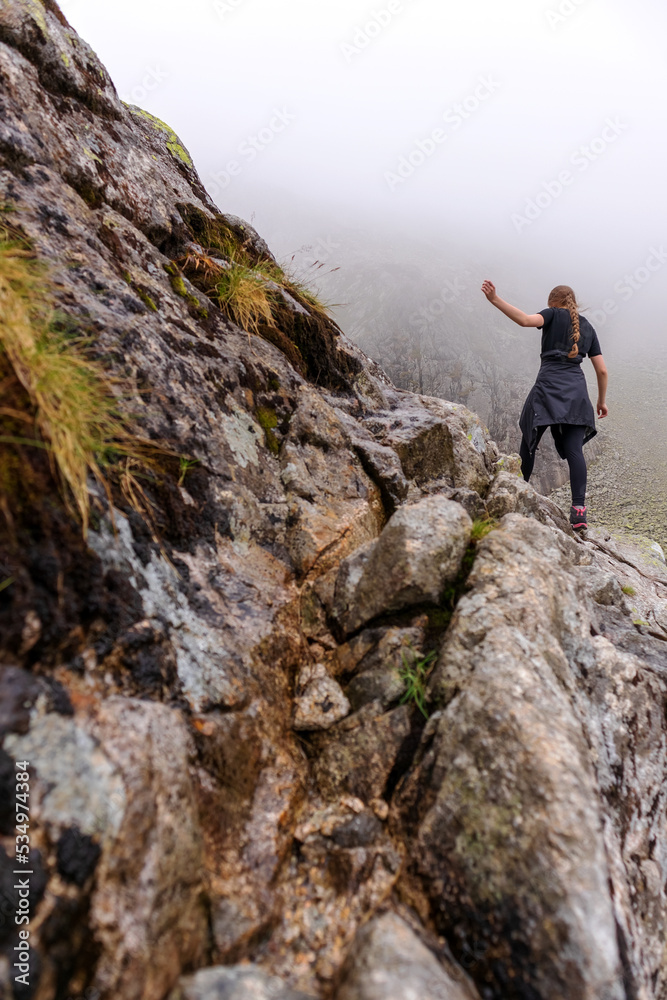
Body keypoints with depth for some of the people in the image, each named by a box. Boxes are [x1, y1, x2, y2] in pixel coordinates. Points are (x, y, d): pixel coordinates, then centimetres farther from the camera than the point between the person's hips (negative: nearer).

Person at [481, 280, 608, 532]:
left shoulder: (554, 314, 10)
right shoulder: (588, 328, 23)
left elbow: (526, 320, -14)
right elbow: (602, 370, 19)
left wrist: (495, 300, -19)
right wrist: (602, 400, 30)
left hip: (548, 386, -4)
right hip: (576, 391, 4)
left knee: (529, 440, 11)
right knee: (574, 450, -5)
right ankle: (578, 509, -17)